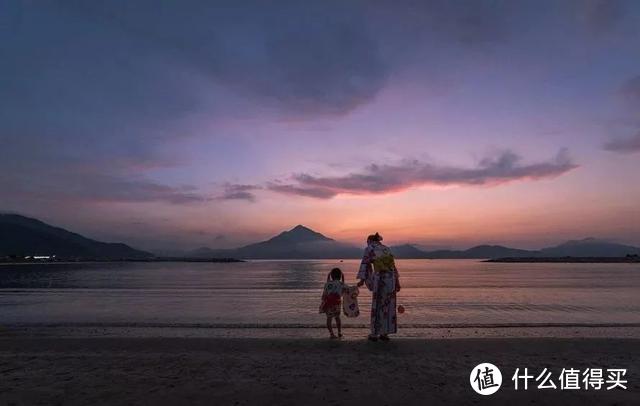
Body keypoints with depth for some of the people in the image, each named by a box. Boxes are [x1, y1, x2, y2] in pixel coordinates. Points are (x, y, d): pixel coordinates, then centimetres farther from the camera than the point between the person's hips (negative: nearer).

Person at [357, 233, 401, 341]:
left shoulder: (369, 248, 6)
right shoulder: (387, 248, 21)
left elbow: (365, 264, -5)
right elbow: (393, 266, 18)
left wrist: (362, 280, -10)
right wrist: (397, 282, 17)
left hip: (379, 278, -5)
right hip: (391, 279, 5)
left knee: (377, 306, 5)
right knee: (388, 306, 12)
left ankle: (374, 334, 12)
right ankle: (384, 333, 17)